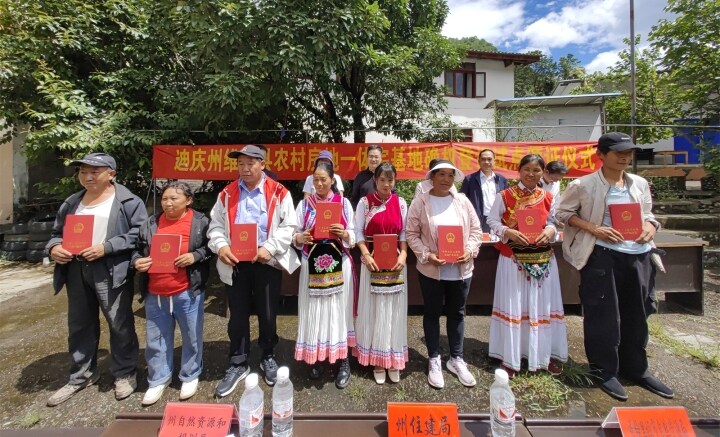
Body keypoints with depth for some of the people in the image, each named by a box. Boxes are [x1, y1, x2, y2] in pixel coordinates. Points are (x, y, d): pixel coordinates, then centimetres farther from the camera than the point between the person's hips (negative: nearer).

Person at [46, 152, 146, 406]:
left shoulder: (128, 201, -6)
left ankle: (125, 374, 22)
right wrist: (54, 247, -2)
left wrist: (106, 247, -20)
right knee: (79, 326, 18)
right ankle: (81, 375, 37)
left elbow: (139, 234, -13)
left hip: (111, 272, -6)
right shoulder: (71, 203, 15)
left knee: (120, 325, 4)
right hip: (76, 270, 7)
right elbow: (58, 232, 20)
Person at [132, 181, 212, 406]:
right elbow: (138, 249, 13)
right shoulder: (151, 223, 6)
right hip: (155, 294, 4)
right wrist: (137, 261, -7)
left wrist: (195, 256, -19)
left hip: (187, 293, -3)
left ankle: (190, 376, 32)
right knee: (156, 339, 17)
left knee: (191, 337, 11)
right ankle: (158, 380, 36)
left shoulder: (200, 221, -5)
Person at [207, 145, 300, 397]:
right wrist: (221, 246, -12)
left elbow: (288, 226, -6)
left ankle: (268, 358, 33)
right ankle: (238, 364, 30)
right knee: (238, 315, 12)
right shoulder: (227, 194, 8)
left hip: (267, 262, -2)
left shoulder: (279, 193, -2)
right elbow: (216, 226, 7)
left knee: (267, 314, 10)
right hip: (235, 263, 3)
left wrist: (270, 247, -18)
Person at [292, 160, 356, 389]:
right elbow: (295, 234, 5)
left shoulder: (344, 203, 3)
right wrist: (299, 238, -16)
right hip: (312, 264, 1)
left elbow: (352, 237, 2)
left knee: (338, 310, 3)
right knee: (313, 311, 6)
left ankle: (343, 362, 15)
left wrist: (344, 234, -19)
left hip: (338, 265, -1)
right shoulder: (304, 204, 6)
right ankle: (315, 359, 23)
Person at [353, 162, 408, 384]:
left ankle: (393, 359, 22)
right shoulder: (365, 202, -1)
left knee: (394, 309, 8)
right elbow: (358, 232, -2)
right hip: (372, 261, -2)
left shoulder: (401, 203, 5)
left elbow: (404, 233, 5)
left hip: (396, 262, 2)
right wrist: (366, 255, -15)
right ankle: (377, 360, 18)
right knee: (374, 309, 5)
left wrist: (403, 255, -9)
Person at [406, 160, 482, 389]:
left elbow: (476, 230, 6)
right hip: (431, 269, -3)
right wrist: (427, 255, -18)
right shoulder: (420, 202, -5)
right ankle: (434, 360, 30)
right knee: (432, 313, 11)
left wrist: (470, 251, -10)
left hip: (461, 269, 3)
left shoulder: (463, 201, 3)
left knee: (457, 313, 16)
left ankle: (456, 359, 35)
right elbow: (412, 234, -6)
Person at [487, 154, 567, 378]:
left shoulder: (548, 198, 6)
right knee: (513, 305, 4)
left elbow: (552, 222, 11)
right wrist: (509, 232, -20)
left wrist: (550, 231, -11)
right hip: (513, 258, -3)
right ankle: (510, 356, 18)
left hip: (542, 258, 4)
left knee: (542, 305, 12)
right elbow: (492, 221, -3)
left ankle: (546, 354, 30)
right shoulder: (504, 196, -5)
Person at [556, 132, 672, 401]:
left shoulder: (640, 184, 10)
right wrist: (594, 228, -16)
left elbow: (647, 214, 20)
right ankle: (605, 371, 17)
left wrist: (650, 227, -3)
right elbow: (563, 212, -4)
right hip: (601, 255, -6)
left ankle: (636, 368, 34)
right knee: (603, 314, 1)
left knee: (636, 313, 16)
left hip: (638, 255, 6)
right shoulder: (584, 185, -7)